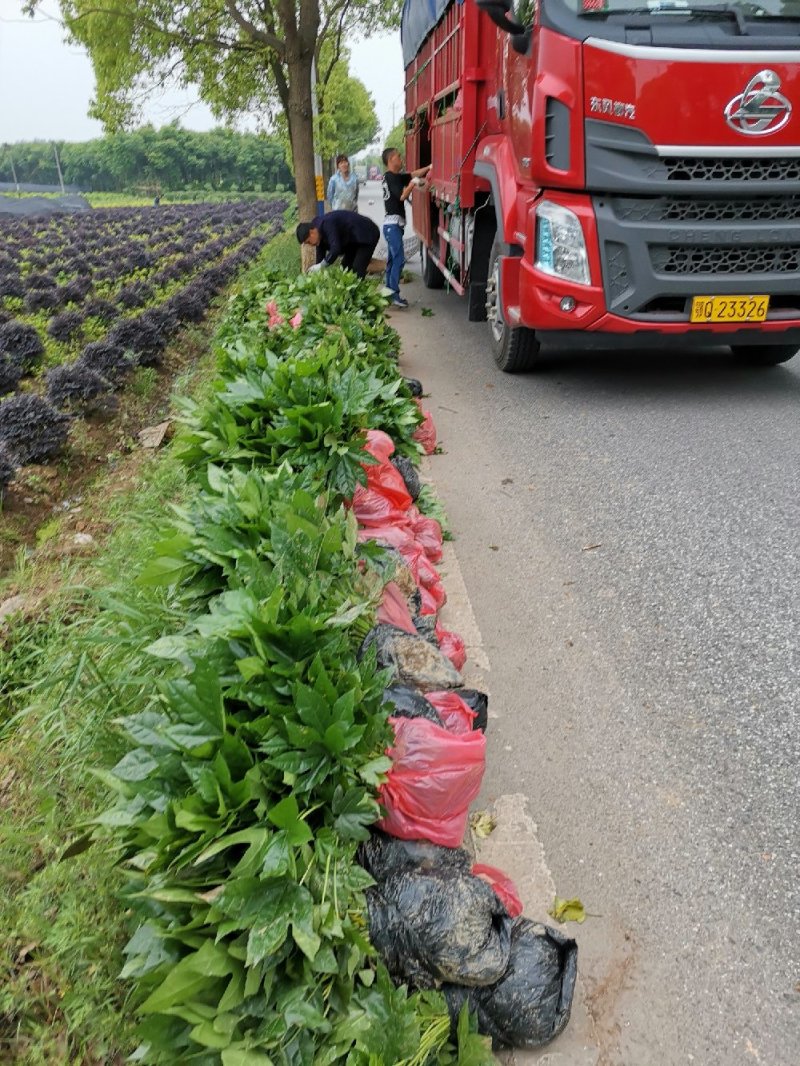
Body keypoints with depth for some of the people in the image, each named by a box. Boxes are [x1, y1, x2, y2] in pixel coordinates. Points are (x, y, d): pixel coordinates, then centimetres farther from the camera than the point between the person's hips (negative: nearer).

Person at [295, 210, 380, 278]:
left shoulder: (327, 224, -30)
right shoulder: (319, 230, -1)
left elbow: (335, 248, -39)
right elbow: (320, 256, 4)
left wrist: (320, 266, -37)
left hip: (367, 234, -10)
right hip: (353, 239, 10)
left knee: (357, 270, -18)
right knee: (345, 267, 6)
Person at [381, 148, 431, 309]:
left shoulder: (395, 176, 17)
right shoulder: (391, 177, -11)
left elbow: (414, 174, 15)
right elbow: (402, 196, -19)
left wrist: (429, 167, 8)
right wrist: (412, 183, -12)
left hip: (393, 224, 10)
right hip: (393, 224, -10)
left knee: (392, 259, 11)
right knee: (398, 259, -13)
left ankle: (389, 292, 14)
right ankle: (394, 295, -16)